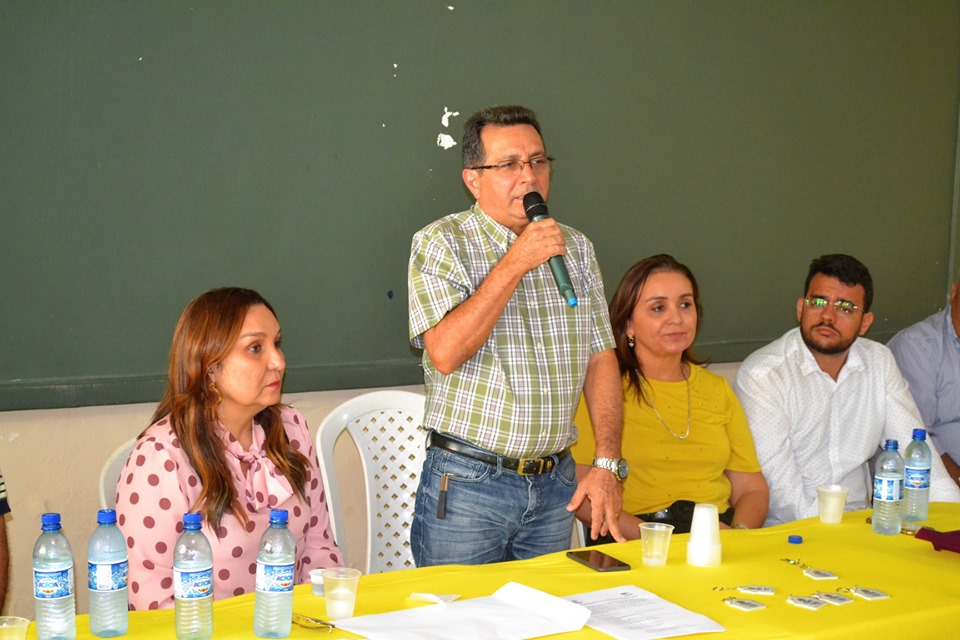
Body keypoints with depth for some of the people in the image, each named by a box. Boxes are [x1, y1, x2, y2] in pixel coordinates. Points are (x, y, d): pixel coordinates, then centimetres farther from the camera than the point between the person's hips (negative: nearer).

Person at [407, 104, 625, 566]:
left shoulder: (575, 248, 10)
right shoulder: (440, 243, -5)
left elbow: (600, 359, 10)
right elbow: (445, 353, -19)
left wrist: (607, 464, 1)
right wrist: (516, 262, -18)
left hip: (556, 487, 5)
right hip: (466, 483, -4)